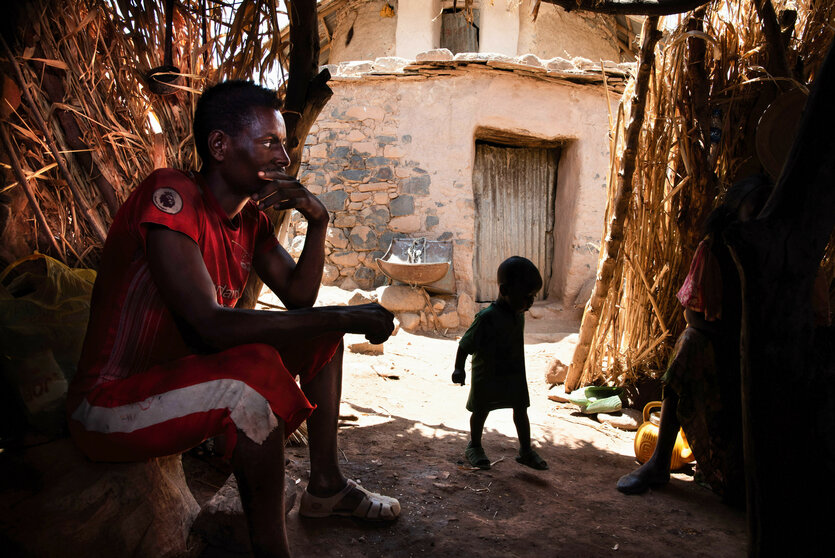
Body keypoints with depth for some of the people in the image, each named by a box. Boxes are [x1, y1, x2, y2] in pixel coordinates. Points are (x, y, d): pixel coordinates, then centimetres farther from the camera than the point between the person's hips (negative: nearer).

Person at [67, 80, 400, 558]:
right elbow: (210, 323, -34)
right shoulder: (171, 196, -24)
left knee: (320, 333, 8)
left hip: (188, 374, 9)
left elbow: (299, 298, 5)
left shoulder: (251, 216, 2)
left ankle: (326, 485, 14)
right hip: (111, 402, -9)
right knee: (257, 369, -35)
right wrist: (349, 317, -31)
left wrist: (318, 220, -10)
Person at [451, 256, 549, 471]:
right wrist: (459, 369, -16)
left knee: (521, 409, 8)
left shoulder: (518, 315, -1)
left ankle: (526, 450, 21)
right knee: (481, 411, 10)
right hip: (487, 375, -6)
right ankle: (474, 447, 31)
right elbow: (465, 344, -18)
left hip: (514, 374, 6)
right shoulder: (487, 317, -25)